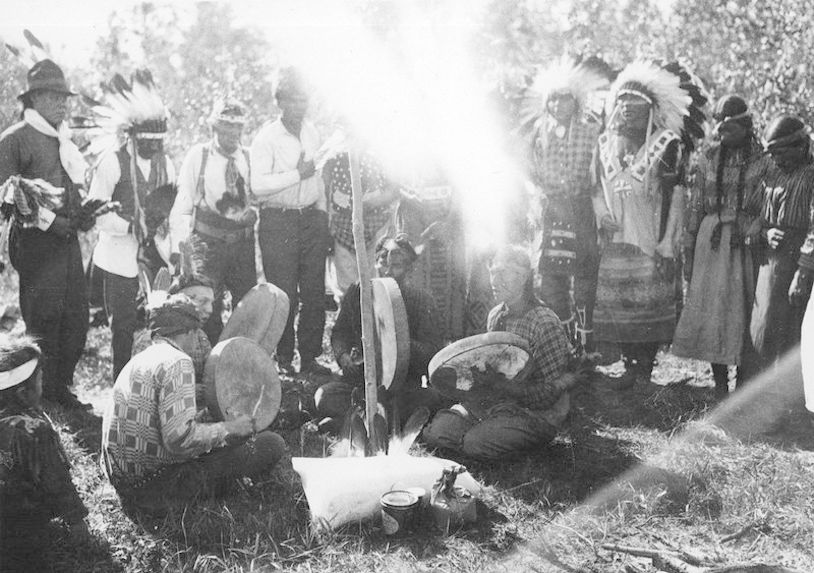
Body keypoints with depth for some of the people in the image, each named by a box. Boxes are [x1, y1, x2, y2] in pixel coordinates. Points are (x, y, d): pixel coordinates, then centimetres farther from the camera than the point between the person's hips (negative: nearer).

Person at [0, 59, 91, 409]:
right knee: (43, 321, -4)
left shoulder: (64, 141, 19)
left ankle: (61, 388, 21)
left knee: (77, 317, 8)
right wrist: (49, 220, -17)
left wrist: (85, 211, 10)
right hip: (37, 240, -8)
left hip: (68, 239, 8)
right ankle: (39, 395, 8)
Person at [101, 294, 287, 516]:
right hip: (156, 487, -9)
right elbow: (180, 439, -26)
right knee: (272, 444, -11)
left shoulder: (138, 360, 13)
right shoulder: (176, 362, -15)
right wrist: (229, 429, -10)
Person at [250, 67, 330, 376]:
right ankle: (283, 360, 8)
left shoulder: (312, 132, 11)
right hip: (278, 222, -6)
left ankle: (310, 358, 14)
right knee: (285, 295, -3)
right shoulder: (266, 138, -9)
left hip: (312, 220, 6)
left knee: (315, 293, 5)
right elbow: (258, 185, -18)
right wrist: (297, 174, -17)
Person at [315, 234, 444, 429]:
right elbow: (339, 333, 12)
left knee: (432, 398, -34)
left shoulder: (422, 300, 1)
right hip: (360, 378, 1)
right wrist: (345, 358, -11)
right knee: (325, 397, -27)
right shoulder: (357, 292, 7)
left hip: (406, 382, -1)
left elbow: (433, 352, -6)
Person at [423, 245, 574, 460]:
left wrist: (499, 384, -24)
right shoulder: (496, 315, 8)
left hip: (534, 412, -6)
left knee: (477, 443, -28)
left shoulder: (545, 324, -17)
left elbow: (549, 394, -18)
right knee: (435, 432, -13)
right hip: (491, 402, 6)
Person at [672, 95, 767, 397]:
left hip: (748, 242, -3)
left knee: (744, 313, -1)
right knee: (710, 312, 4)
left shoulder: (762, 159, -2)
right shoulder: (708, 158, 6)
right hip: (711, 241, 3)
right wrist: (688, 253, 7)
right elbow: (695, 207, 8)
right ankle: (720, 386, 18)